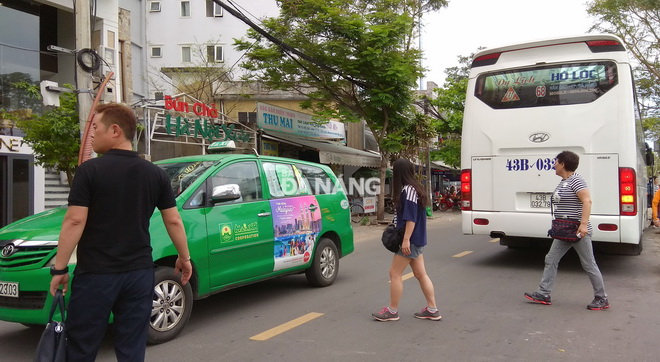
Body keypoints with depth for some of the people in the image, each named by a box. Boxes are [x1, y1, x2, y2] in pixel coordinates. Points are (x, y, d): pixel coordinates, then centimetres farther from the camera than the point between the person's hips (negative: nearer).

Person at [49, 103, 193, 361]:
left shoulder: (90, 170, -9)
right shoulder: (155, 173, 3)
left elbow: (75, 221, -13)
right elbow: (173, 221, 5)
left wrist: (60, 268, -5)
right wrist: (184, 258, 16)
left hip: (95, 274, -3)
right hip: (139, 273, 4)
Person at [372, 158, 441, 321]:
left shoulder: (408, 190, -17)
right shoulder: (415, 188, 13)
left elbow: (411, 218, -22)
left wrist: (406, 239, -23)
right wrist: (395, 228, 15)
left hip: (410, 240, -10)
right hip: (417, 239, 10)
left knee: (395, 273, -1)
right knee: (421, 274, 12)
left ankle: (392, 311, 8)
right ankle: (432, 310, 17)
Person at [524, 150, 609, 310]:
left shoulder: (575, 180, -15)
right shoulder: (563, 182, 13)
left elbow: (587, 201, -24)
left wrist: (583, 224, -31)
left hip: (578, 231, -10)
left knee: (589, 265, 1)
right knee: (551, 260, 7)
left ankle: (602, 299, 14)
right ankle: (543, 294, 11)